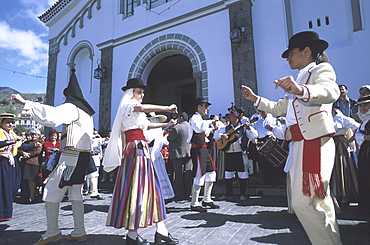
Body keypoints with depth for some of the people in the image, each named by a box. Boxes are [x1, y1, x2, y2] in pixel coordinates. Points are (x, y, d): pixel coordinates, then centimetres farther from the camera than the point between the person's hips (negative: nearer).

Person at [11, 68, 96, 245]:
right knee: (75, 193, 13)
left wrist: (25, 103, -24)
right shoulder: (86, 111, 19)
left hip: (71, 156, -9)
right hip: (83, 156, 9)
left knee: (51, 191, 1)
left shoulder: (71, 107, -8)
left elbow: (51, 116, -26)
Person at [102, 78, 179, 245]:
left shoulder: (136, 110, 25)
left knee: (152, 188, 6)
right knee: (136, 189, -7)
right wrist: (167, 108, -22)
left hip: (141, 150, 10)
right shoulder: (128, 105, -3)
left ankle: (161, 230, 10)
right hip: (135, 148, -10)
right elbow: (143, 108, -26)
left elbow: (148, 124, 36)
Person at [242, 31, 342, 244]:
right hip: (300, 145, 9)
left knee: (303, 202, -10)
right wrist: (255, 99, 24)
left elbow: (331, 91, -28)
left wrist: (301, 90, -47)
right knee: (320, 201, 15)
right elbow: (280, 108, 28)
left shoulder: (321, 69, -3)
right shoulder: (301, 78, 23)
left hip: (316, 144, -9)